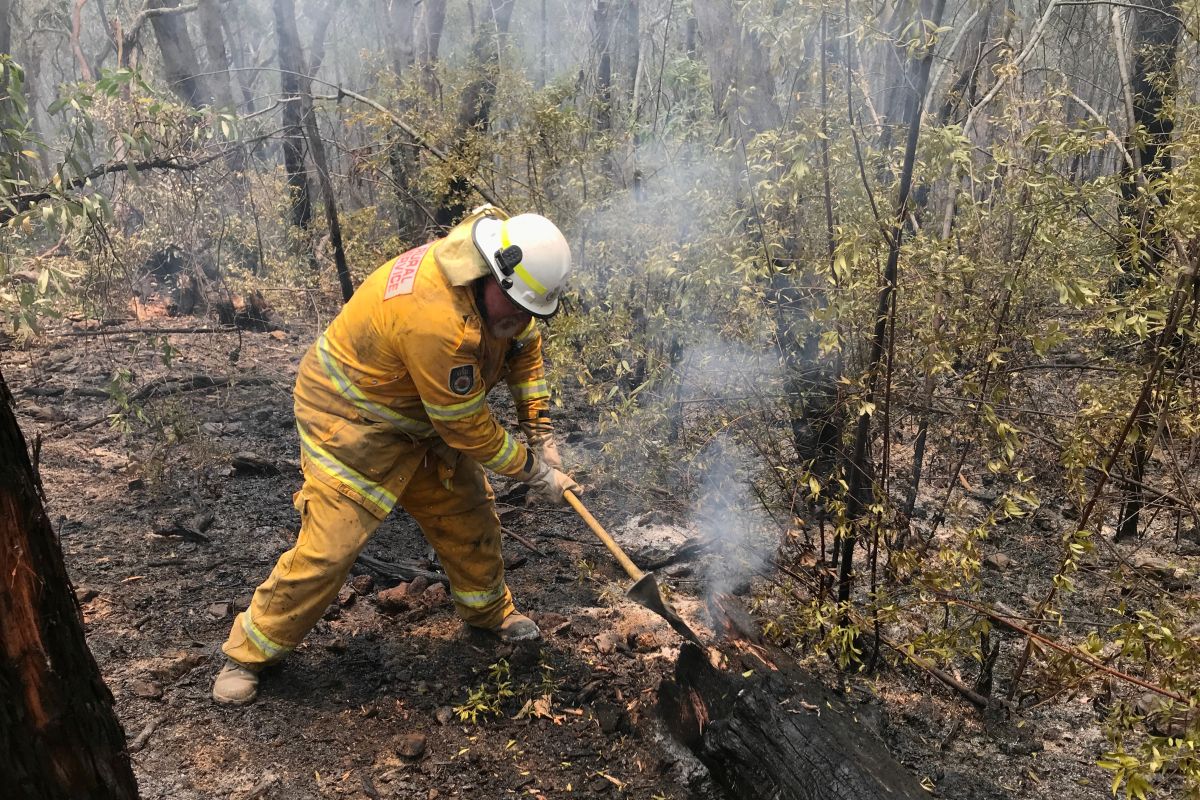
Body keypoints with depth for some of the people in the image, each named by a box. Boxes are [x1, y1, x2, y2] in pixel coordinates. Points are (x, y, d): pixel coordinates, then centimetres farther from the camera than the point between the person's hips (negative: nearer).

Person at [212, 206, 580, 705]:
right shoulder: (435, 317, -39)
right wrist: (530, 468, -14)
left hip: (419, 413, 9)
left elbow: (525, 345, 8)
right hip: (350, 416, -8)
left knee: (467, 512, 13)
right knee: (329, 546, -10)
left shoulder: (499, 286, -11)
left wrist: (540, 431, -1)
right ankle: (247, 653, 11)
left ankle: (489, 611, 37)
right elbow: (466, 426, -28)